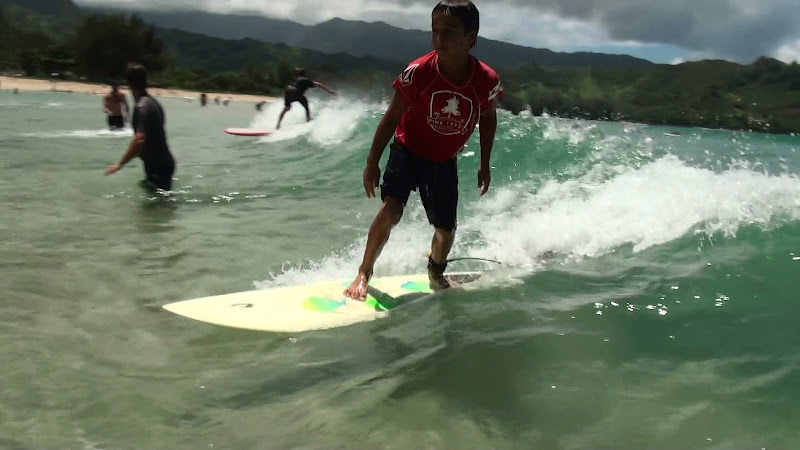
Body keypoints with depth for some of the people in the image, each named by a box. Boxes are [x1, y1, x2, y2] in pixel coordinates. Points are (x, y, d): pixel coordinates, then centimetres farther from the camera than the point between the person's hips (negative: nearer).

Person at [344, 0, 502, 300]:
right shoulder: (418, 73, -25)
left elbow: (488, 118, 3)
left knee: (446, 229, 9)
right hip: (408, 152, -2)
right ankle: (364, 274, -2)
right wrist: (372, 162, -10)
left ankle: (436, 273, 41)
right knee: (390, 211, -23)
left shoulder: (487, 81, -18)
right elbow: (392, 117, -13)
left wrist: (485, 164, 9)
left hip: (444, 162, 3)